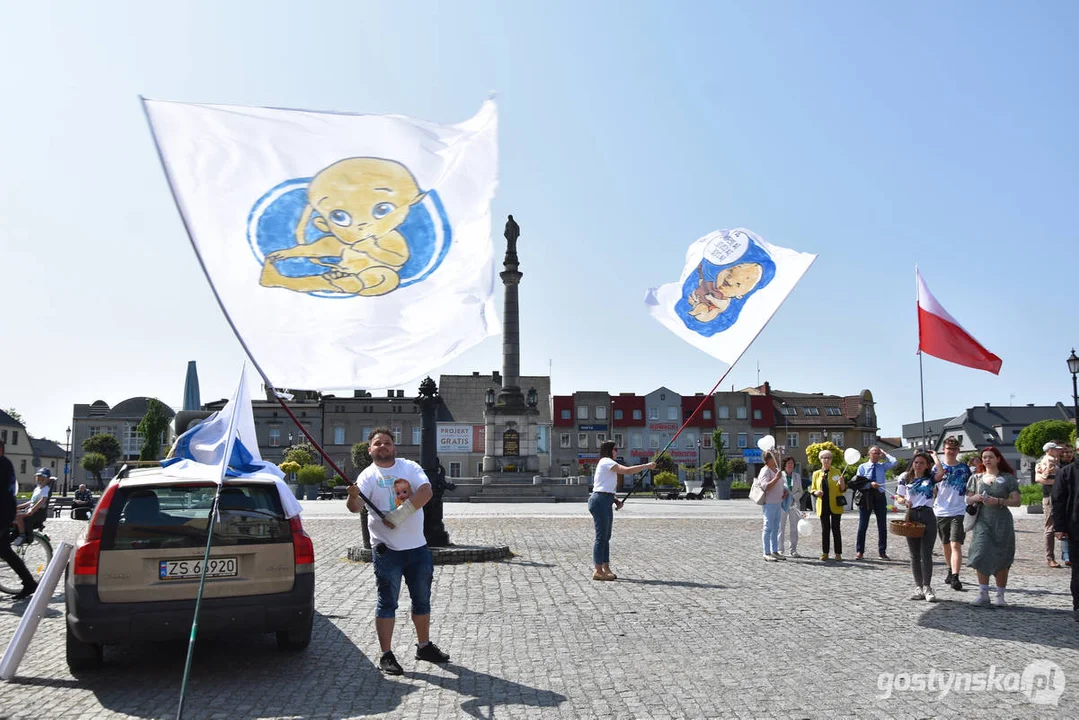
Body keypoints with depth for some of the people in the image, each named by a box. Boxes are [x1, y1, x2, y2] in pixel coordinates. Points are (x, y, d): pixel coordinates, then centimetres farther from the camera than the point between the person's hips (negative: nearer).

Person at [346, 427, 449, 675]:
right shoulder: (369, 475, -5)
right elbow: (355, 506, -20)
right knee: (387, 602, 1)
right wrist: (352, 496, -43)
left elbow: (426, 491, -13)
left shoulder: (410, 467, 3)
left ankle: (424, 646, 32)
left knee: (422, 599, 16)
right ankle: (386, 655, 9)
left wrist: (401, 513, -22)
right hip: (387, 550, -4)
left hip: (417, 546, 4)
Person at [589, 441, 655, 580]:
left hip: (605, 503, 11)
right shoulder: (606, 462, -9)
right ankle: (598, 571, -6)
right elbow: (627, 470, -20)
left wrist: (616, 500, 11)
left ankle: (606, 569, 16)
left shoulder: (606, 463, 23)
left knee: (606, 537, 11)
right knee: (601, 536, -9)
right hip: (600, 501, -11)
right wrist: (647, 466, -12)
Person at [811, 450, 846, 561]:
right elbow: (812, 489, 13)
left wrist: (842, 483, -18)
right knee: (824, 530, 4)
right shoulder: (816, 474, 9)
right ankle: (825, 553, 8)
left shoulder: (837, 473, 5)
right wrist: (816, 492, -9)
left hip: (835, 506, -2)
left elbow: (843, 489, 3)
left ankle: (838, 553, 3)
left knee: (836, 529, -1)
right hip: (823, 506, 2)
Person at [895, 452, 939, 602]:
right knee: (915, 555, 6)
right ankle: (918, 587, 11)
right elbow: (898, 497, 14)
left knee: (926, 554, -5)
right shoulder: (906, 478, 11)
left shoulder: (931, 478, 6)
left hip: (928, 516, -2)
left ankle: (927, 587, -1)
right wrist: (904, 501, -8)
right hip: (911, 516, 2)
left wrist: (934, 456, -1)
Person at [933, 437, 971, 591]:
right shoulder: (938, 467, 5)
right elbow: (939, 475, -19)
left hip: (959, 512, -2)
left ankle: (955, 578, -19)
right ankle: (950, 571, 33)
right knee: (946, 545, 15)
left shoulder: (964, 468, 6)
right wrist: (935, 458, -12)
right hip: (941, 512, 2)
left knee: (955, 545, -13)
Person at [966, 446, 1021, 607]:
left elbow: (1017, 501, -1)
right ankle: (983, 594, -4)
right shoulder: (976, 478, 12)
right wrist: (976, 498, -6)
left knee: (1001, 558, 1)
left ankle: (1000, 595, 10)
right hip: (982, 521, 2)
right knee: (981, 555, -10)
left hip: (1002, 522, -2)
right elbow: (968, 499, 15)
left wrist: (999, 501, -16)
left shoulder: (1008, 478, 4)